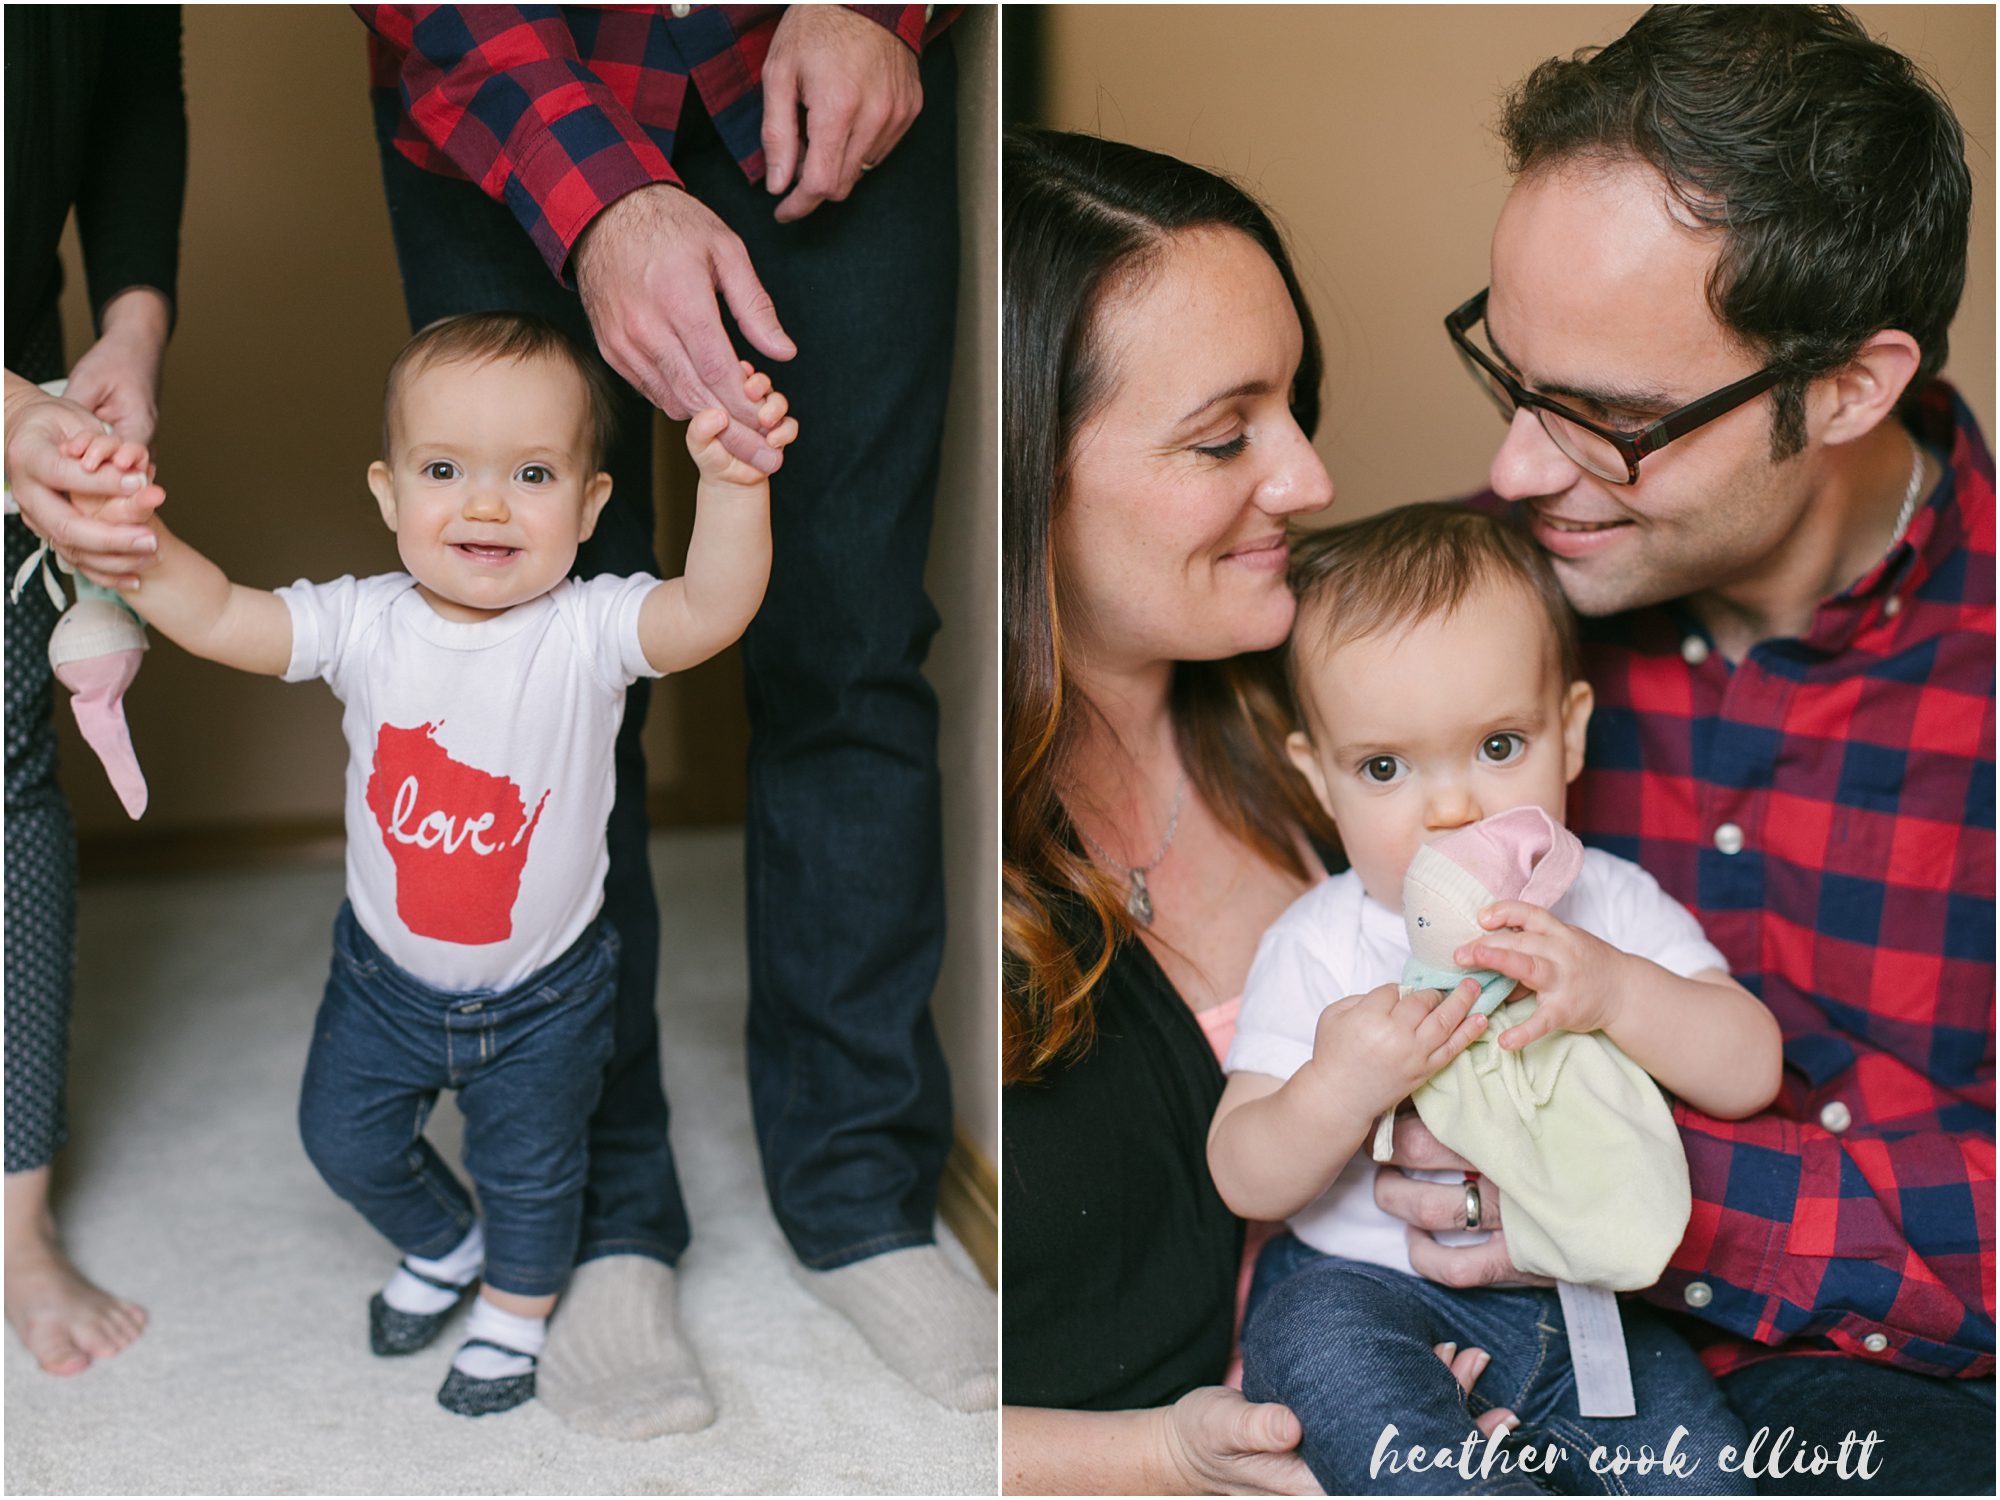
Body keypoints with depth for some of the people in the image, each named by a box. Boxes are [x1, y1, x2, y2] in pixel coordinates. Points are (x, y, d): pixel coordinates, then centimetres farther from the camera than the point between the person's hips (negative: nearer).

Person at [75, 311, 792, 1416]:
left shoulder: (588, 631, -25)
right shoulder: (363, 624, -17)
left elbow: (712, 611, -41)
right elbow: (215, 617, -22)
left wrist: (734, 487, -60)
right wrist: (131, 539, -42)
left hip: (543, 993, -3)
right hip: (386, 973, 3)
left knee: (529, 1170, 19)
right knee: (345, 1138, 23)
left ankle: (515, 1309, 51)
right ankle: (440, 1245, 55)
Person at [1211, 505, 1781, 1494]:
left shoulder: (1611, 905, 2)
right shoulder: (1316, 947, -5)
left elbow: (1750, 1071, -6)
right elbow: (1246, 1181, -7)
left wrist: (1617, 994, -23)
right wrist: (1334, 1095, -28)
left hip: (1580, 1299, 2)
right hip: (1370, 1284, -2)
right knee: (1315, 1330, -33)